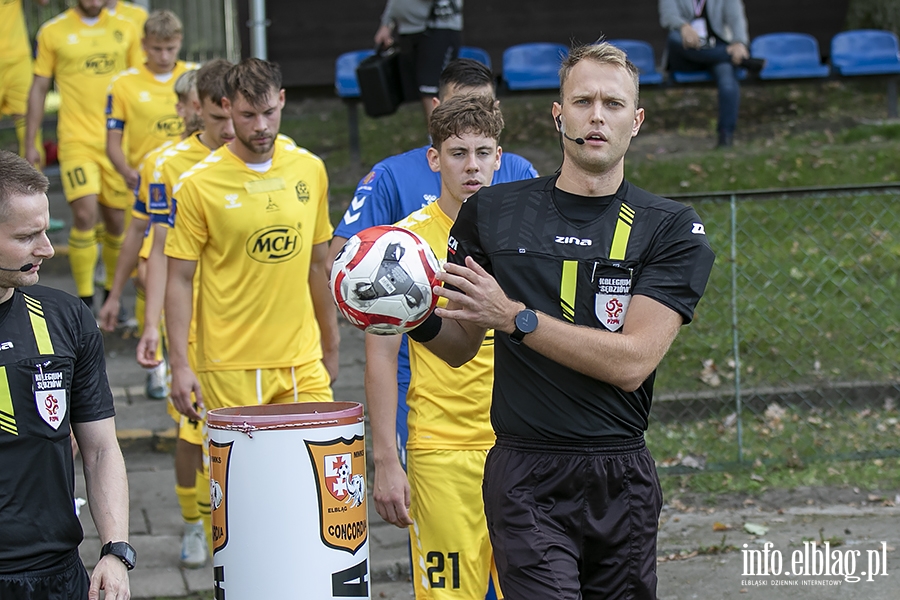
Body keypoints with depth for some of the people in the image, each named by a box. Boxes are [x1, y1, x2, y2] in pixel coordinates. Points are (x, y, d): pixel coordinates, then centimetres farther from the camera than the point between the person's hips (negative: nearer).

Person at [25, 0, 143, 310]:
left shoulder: (125, 29, 6)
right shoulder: (53, 32, 1)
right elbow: (39, 89, 6)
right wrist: (29, 144, 4)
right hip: (77, 141, -2)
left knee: (116, 220, 6)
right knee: (84, 215, -16)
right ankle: (84, 300, -6)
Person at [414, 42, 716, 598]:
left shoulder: (672, 229, 1)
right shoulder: (494, 213, 6)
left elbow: (632, 361, -11)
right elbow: (461, 345, 15)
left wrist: (514, 317, -16)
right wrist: (420, 319, -7)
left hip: (623, 482, 1)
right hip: (526, 477, -1)